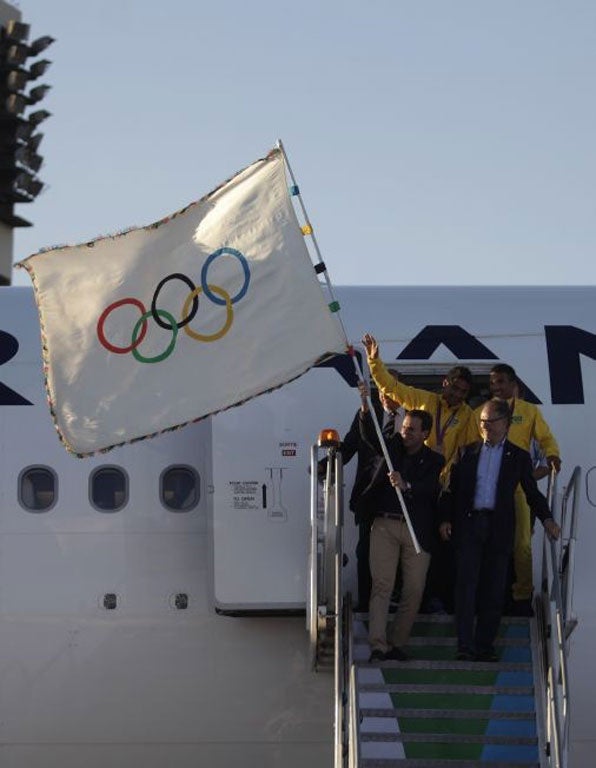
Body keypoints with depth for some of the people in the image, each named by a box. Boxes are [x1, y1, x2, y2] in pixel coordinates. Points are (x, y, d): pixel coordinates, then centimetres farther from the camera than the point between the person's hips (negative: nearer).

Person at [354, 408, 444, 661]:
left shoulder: (434, 461, 6)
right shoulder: (392, 449, 14)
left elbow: (431, 489, -11)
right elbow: (369, 436, 0)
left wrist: (406, 486, -31)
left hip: (416, 530, -1)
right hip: (384, 526, 1)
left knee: (414, 590, -3)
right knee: (381, 585, -8)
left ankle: (397, 644, 8)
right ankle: (378, 646, -13)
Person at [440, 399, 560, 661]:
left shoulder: (518, 457, 9)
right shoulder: (468, 452, 10)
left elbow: (532, 492, 9)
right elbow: (452, 488, 10)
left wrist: (546, 519, -4)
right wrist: (446, 519, 1)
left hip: (499, 528, 0)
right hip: (468, 524, 0)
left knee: (494, 588, 0)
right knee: (467, 583, -8)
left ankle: (485, 645, 7)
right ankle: (465, 646, -11)